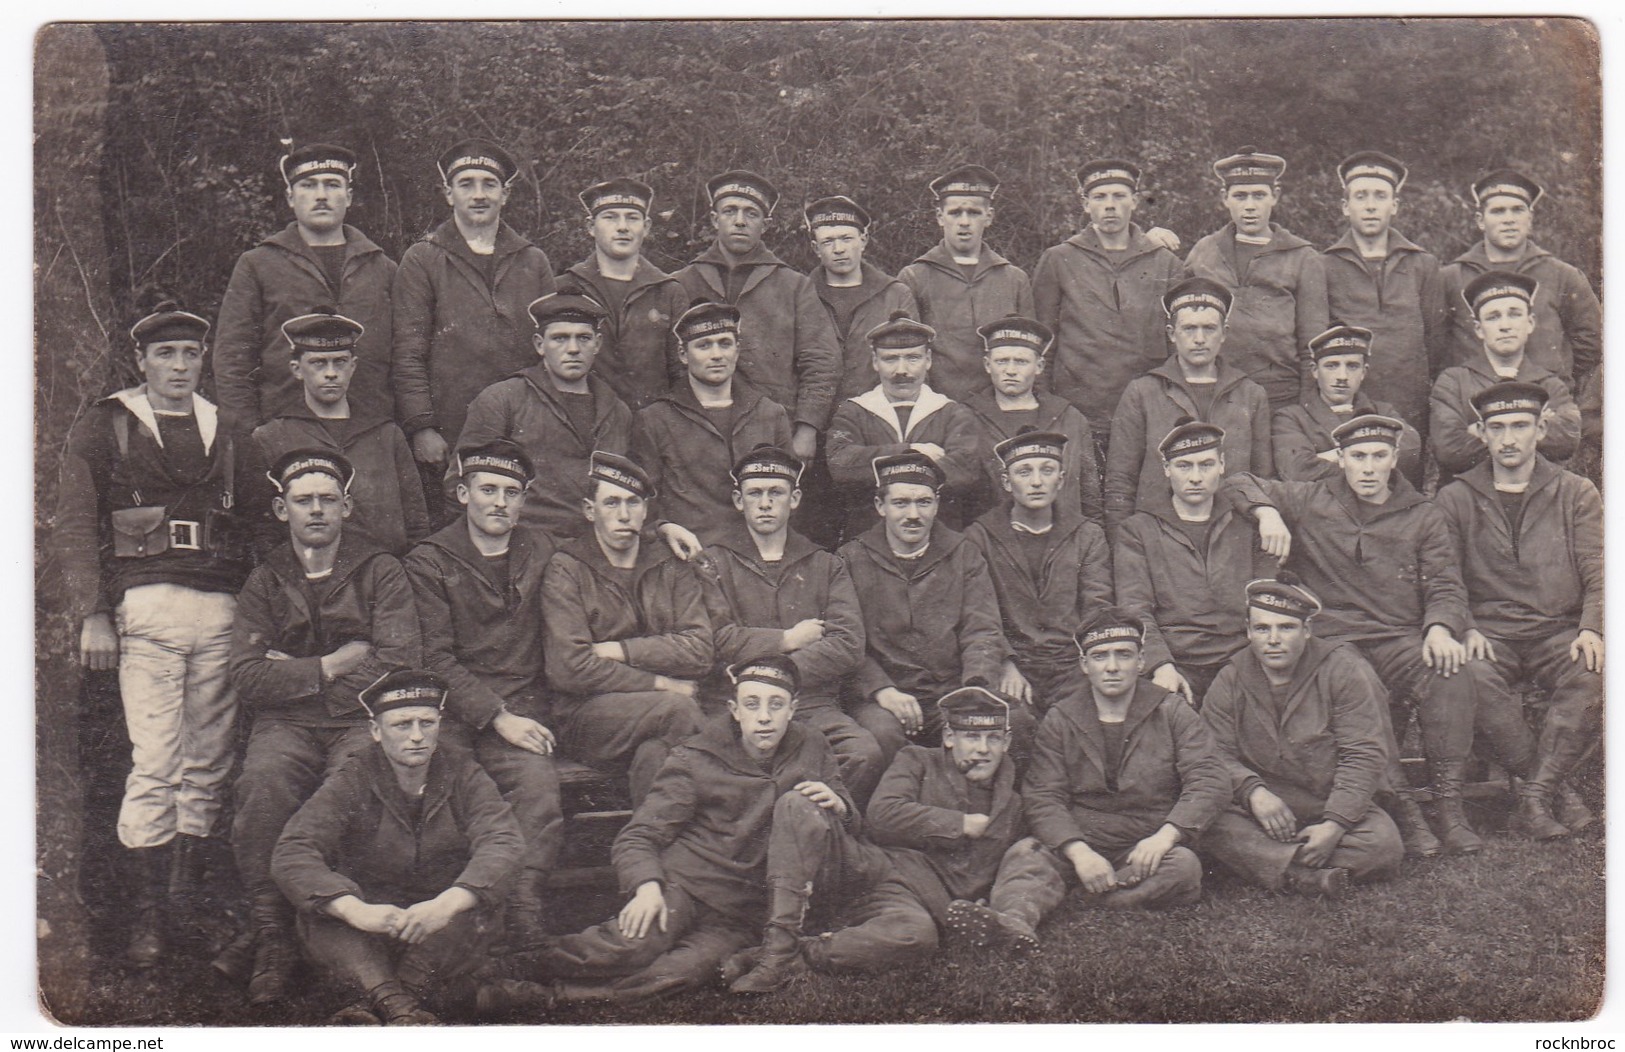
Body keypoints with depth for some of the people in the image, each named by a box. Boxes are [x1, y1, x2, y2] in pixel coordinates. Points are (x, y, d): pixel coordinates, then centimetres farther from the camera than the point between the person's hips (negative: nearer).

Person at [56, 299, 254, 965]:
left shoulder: (222, 430, 17)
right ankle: (146, 915, -5)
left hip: (222, 610, 4)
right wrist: (91, 616, -7)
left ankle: (195, 897, 13)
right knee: (156, 763, -10)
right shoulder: (103, 427, 7)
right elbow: (74, 527, 3)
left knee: (209, 764, 4)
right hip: (145, 605, -4)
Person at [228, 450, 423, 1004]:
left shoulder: (380, 572, 8)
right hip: (286, 726, 2)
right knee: (263, 782, -32)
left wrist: (297, 674, -3)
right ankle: (271, 941, -22)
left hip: (360, 719, -2)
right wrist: (333, 665, -5)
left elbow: (400, 665, -5)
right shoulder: (264, 582, 14)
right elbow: (249, 677, 1)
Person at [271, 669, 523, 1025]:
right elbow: (291, 855, -19)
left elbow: (503, 843, -19)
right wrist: (356, 911, -37)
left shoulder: (462, 774, -2)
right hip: (365, 941, 0)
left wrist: (446, 905, -38)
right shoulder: (352, 782, -5)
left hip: (442, 932, 0)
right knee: (316, 909, -27)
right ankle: (398, 1006, -42)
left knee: (478, 909, -30)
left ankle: (375, 1006, -32)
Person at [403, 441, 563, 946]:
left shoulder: (541, 551, 17)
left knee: (539, 784, -29)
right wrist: (496, 717, -12)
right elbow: (435, 658, -2)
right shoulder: (429, 563, 7)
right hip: (453, 709, -2)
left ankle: (524, 916, -25)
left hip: (522, 704, 2)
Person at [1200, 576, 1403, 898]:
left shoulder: (1344, 671, -4)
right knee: (1210, 825, -31)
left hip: (1336, 808, 0)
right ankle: (1310, 876, -37)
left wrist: (1334, 824, -21)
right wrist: (1252, 791, -26)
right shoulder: (1230, 681, 3)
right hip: (1261, 809, 0)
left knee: (1384, 845, -29)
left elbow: (1365, 755, -9)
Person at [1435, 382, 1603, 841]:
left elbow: (1597, 574, 5)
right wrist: (1466, 629, -13)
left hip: (1558, 628, 1)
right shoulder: (1455, 499, 12)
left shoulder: (1576, 493, 12)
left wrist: (1591, 629, -14)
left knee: (1594, 679, -33)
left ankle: (1533, 796, -23)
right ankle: (1557, 787, -18)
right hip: (1490, 631, 0)